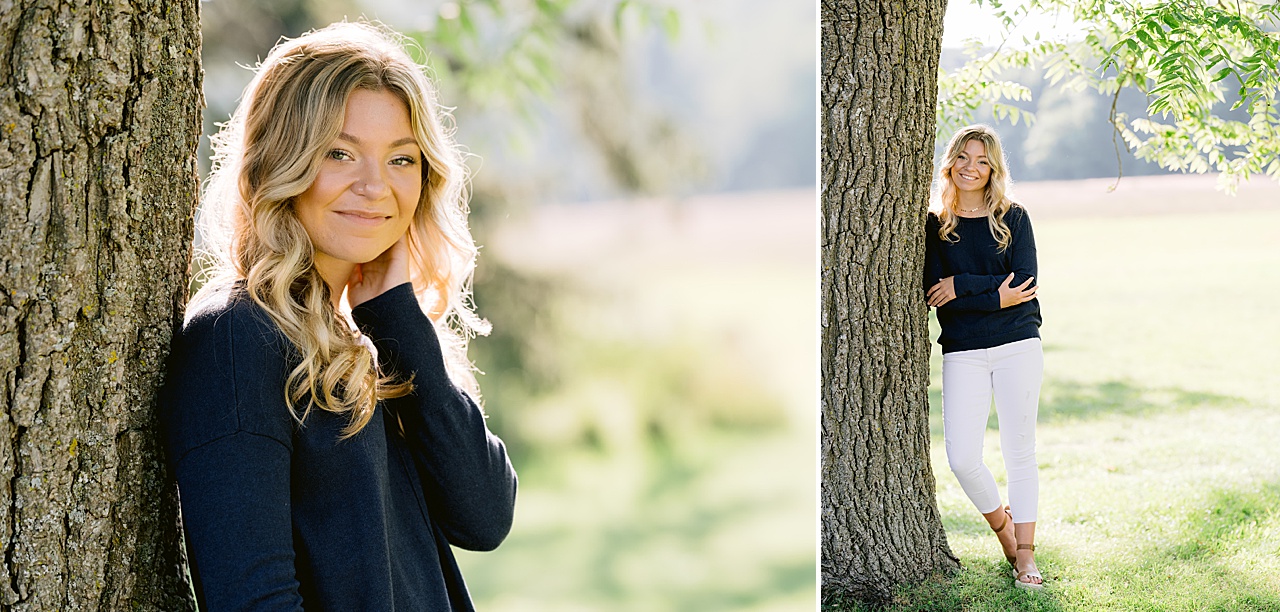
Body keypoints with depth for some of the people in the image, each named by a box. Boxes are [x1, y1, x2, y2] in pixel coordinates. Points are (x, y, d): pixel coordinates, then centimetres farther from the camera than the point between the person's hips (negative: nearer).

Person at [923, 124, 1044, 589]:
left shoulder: (1013, 218, 6)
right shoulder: (935, 225, 6)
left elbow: (1025, 282, -6)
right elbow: (933, 293, -5)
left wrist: (963, 286, -13)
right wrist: (995, 297, -13)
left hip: (1017, 346, 0)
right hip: (962, 353, 1)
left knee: (1019, 452, 1)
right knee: (962, 458, -8)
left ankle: (1024, 554, 11)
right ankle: (1002, 525, 20)